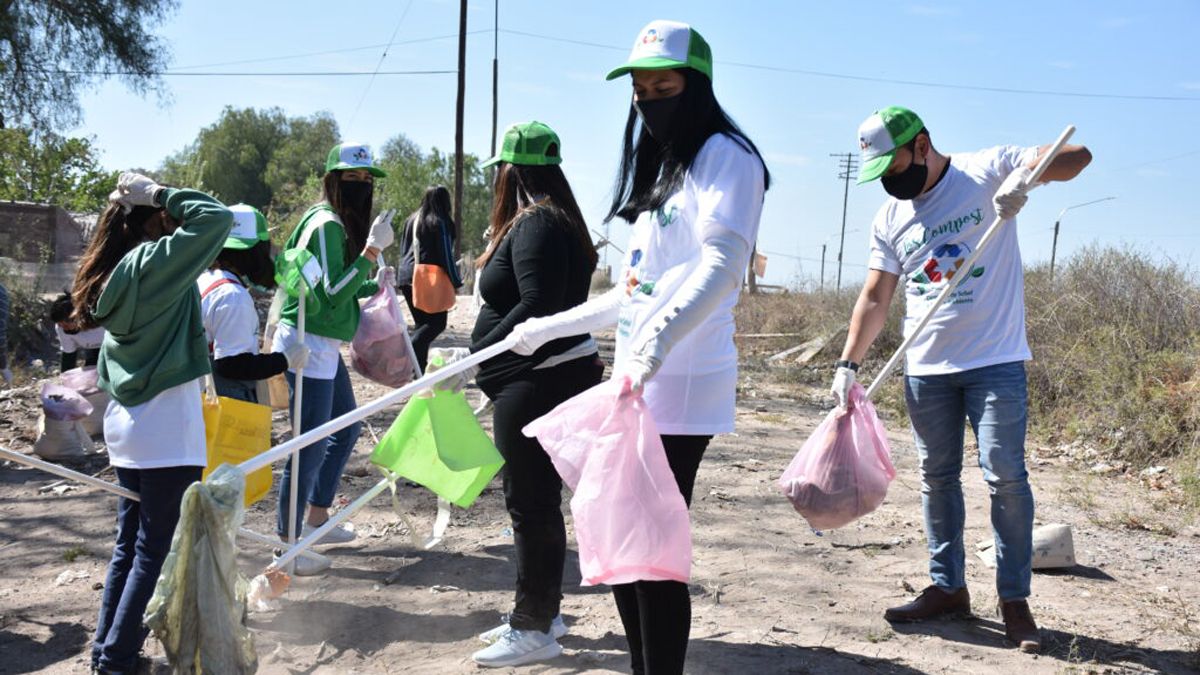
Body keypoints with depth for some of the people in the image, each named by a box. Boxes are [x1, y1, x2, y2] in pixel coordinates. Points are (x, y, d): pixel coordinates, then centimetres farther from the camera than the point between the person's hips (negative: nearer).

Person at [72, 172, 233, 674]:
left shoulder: (114, 276, 11)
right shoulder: (156, 261, -14)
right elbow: (216, 217, -18)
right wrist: (160, 194, -10)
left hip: (124, 426, 8)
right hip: (167, 431, -8)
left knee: (128, 543, 15)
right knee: (152, 548, 0)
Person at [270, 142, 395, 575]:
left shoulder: (342, 223, 13)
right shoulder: (327, 224, -17)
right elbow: (332, 294, -22)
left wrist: (374, 286, 13)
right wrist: (372, 249, -24)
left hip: (324, 346, 11)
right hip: (309, 345, -11)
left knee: (346, 429, 20)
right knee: (311, 445, -5)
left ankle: (317, 519, 33)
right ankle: (287, 547, 5)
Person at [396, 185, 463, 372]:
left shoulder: (412, 220, 15)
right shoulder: (441, 223, -6)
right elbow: (446, 255, -9)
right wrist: (456, 282, -3)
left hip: (406, 276, 7)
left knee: (422, 323, 13)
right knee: (437, 322, -3)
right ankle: (409, 350, -25)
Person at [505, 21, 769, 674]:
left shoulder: (724, 155, -5)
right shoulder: (658, 168, 22)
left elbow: (722, 264, -24)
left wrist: (660, 336, -40)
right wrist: (550, 327, 32)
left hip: (678, 385, -9)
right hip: (634, 386, 9)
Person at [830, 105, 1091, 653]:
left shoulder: (987, 171, -5)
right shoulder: (890, 219, 7)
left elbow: (1076, 156, -11)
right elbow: (875, 299, 7)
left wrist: (1026, 174, -31)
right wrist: (848, 365, -2)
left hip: (995, 361, -5)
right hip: (925, 367, 5)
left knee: (1006, 477, -4)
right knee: (936, 478, 10)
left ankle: (1014, 599, 7)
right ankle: (947, 587, 23)